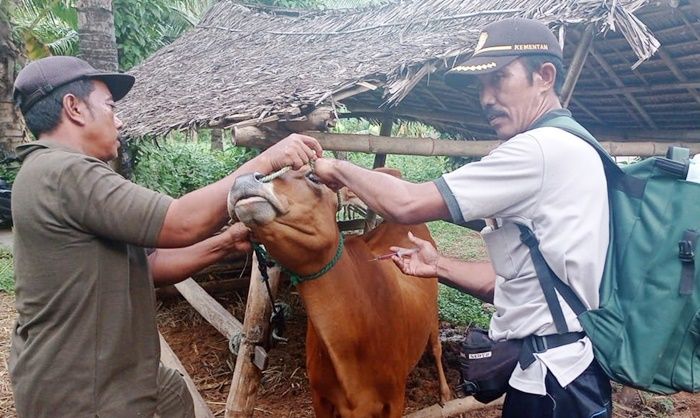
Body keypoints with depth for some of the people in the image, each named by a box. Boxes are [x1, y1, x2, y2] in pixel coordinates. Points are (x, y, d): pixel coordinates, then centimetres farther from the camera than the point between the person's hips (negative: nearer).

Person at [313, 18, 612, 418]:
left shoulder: (543, 148, -20)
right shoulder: (567, 149, 12)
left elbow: (407, 204, -22)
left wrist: (340, 168, -6)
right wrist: (439, 266, 6)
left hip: (553, 382, -9)